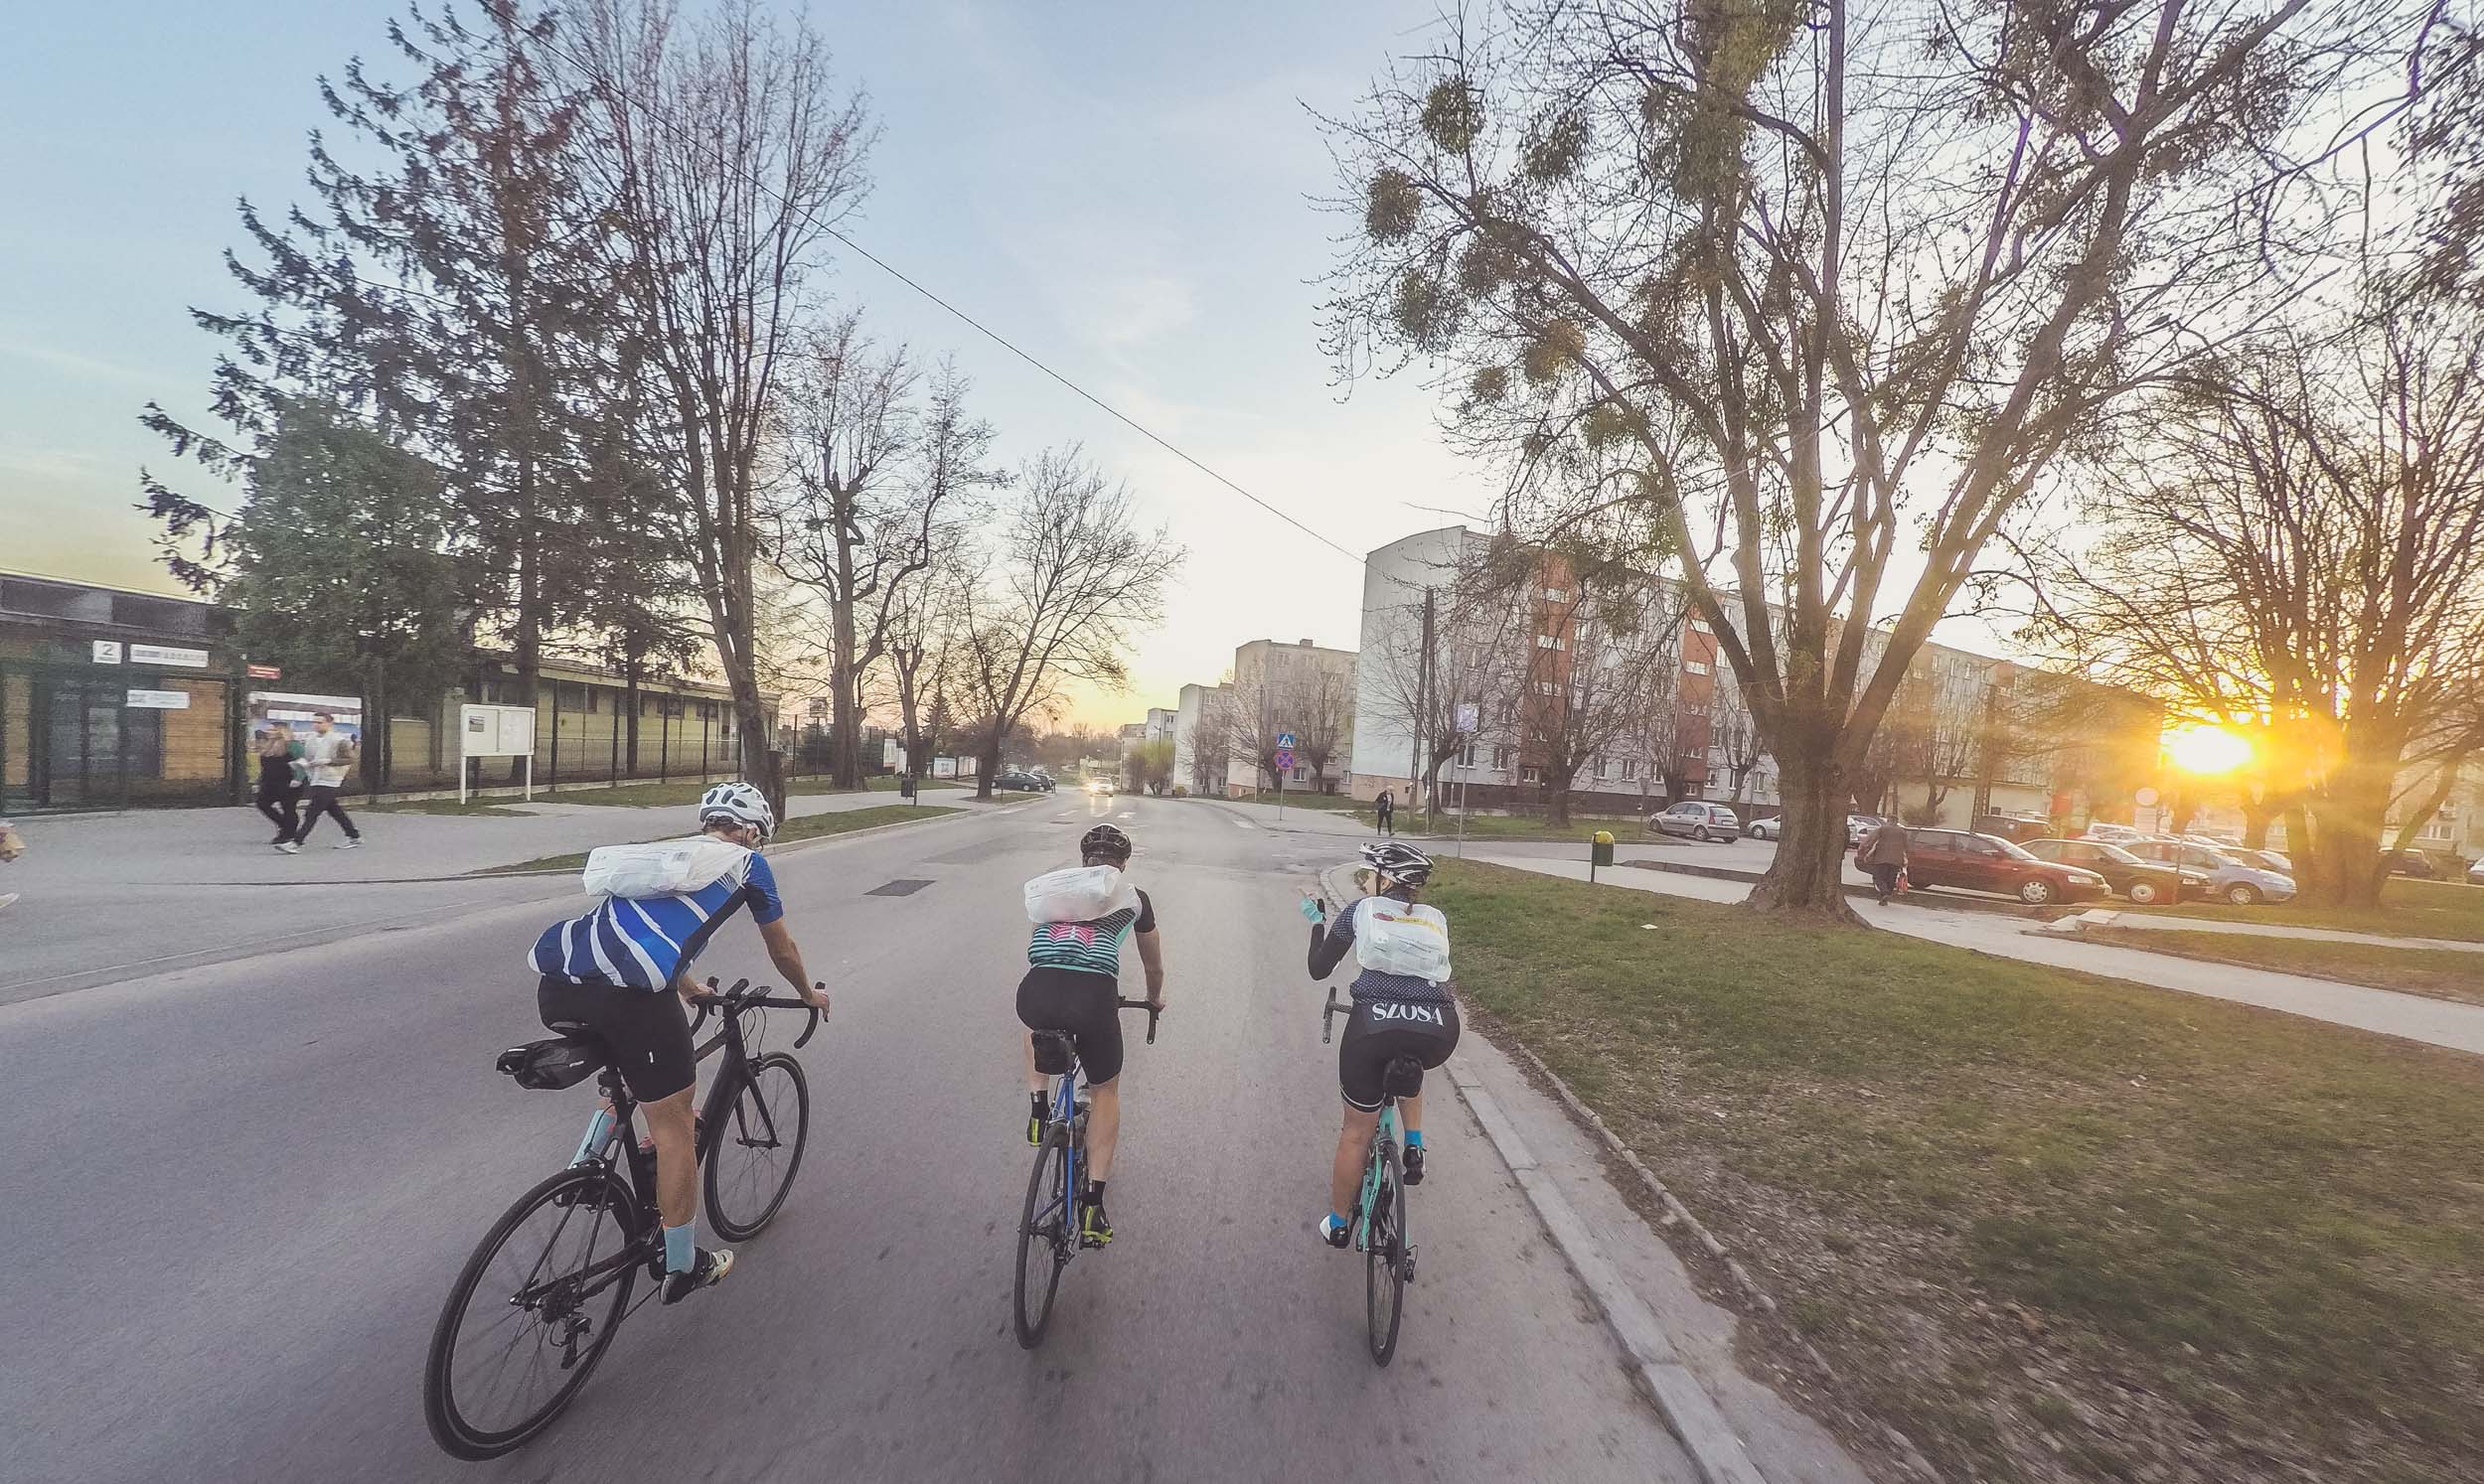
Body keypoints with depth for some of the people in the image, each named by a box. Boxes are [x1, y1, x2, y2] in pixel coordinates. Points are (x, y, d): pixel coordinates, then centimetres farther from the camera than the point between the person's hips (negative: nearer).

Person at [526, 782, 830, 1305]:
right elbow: (783, 952, 27)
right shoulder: (748, 864, 16)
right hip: (629, 993, -7)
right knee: (675, 1128, 10)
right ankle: (684, 1267, 24)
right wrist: (811, 995, 47)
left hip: (555, 984, 7)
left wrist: (688, 988, 66)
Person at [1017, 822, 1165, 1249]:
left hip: (1038, 992, 2)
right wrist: (1155, 998, 59)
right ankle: (1093, 1206, 22)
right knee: (1105, 1090, 25)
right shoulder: (1134, 897, 23)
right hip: (1094, 996, -2)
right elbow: (1153, 965, 38)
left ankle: (1037, 1109, 31)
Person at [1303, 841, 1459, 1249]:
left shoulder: (1361, 911, 13)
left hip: (1375, 1025, -3)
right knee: (1409, 1064, 41)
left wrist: (1317, 921, 34)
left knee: (1356, 1132, 19)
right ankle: (1414, 1147, 29)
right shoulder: (1436, 919, 21)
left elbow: (1319, 969, 19)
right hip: (1439, 1034, 3)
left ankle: (1337, 1224, 35)